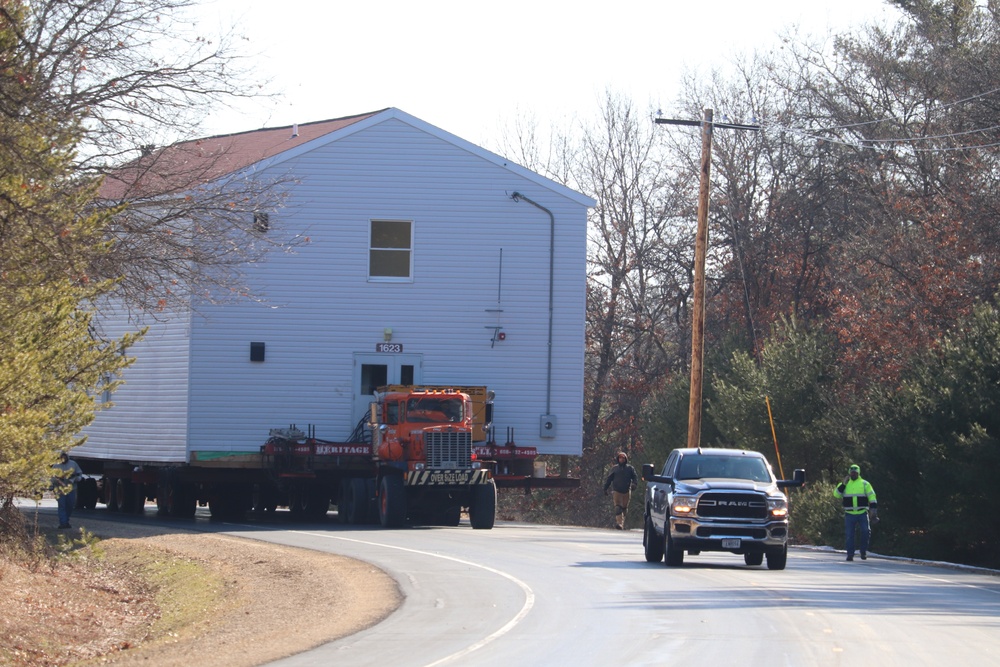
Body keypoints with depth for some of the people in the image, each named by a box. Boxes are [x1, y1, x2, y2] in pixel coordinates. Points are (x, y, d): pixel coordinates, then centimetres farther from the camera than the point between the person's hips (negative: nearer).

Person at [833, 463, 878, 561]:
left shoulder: (864, 484, 7)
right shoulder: (845, 484, 13)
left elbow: (872, 497, 4)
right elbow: (836, 494, 2)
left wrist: (874, 511, -5)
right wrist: (843, 484, -5)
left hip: (862, 513, -2)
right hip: (849, 514, 2)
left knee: (865, 531, -14)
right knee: (850, 535, 1)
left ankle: (864, 552, 1)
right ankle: (850, 554, 7)